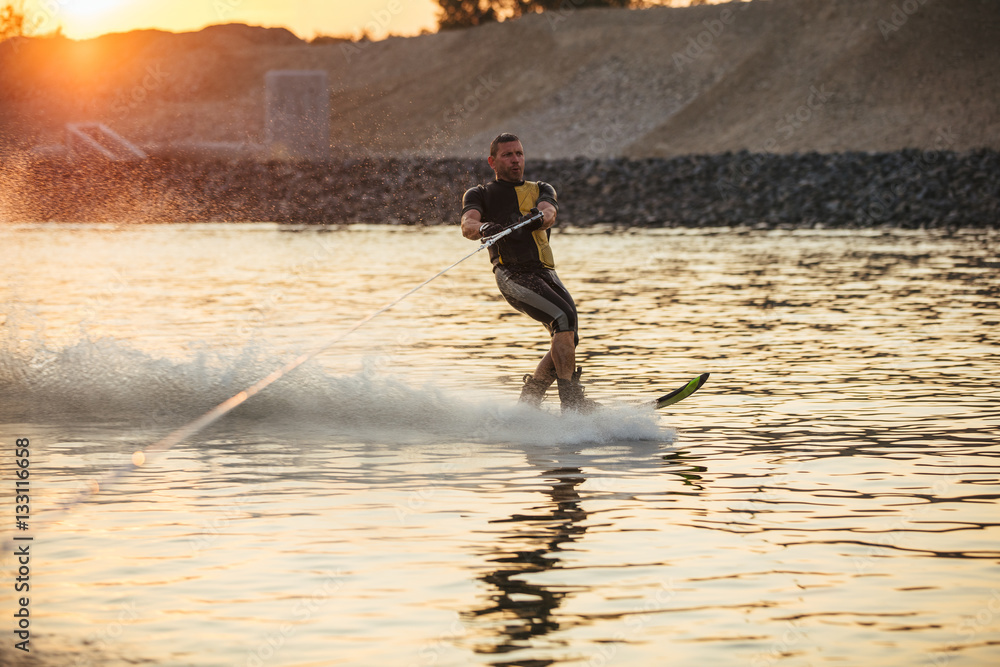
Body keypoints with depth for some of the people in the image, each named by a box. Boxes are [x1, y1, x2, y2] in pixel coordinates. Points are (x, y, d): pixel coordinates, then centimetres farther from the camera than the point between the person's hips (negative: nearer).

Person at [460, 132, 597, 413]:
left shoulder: (541, 190, 23)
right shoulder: (479, 195, 16)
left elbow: (548, 213, -3)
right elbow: (467, 225, -7)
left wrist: (538, 217, -29)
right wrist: (483, 228, -32)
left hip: (545, 272, 5)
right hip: (512, 274, -5)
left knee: (568, 337, -8)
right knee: (564, 318, -25)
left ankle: (527, 403, 10)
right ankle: (572, 402, -27)